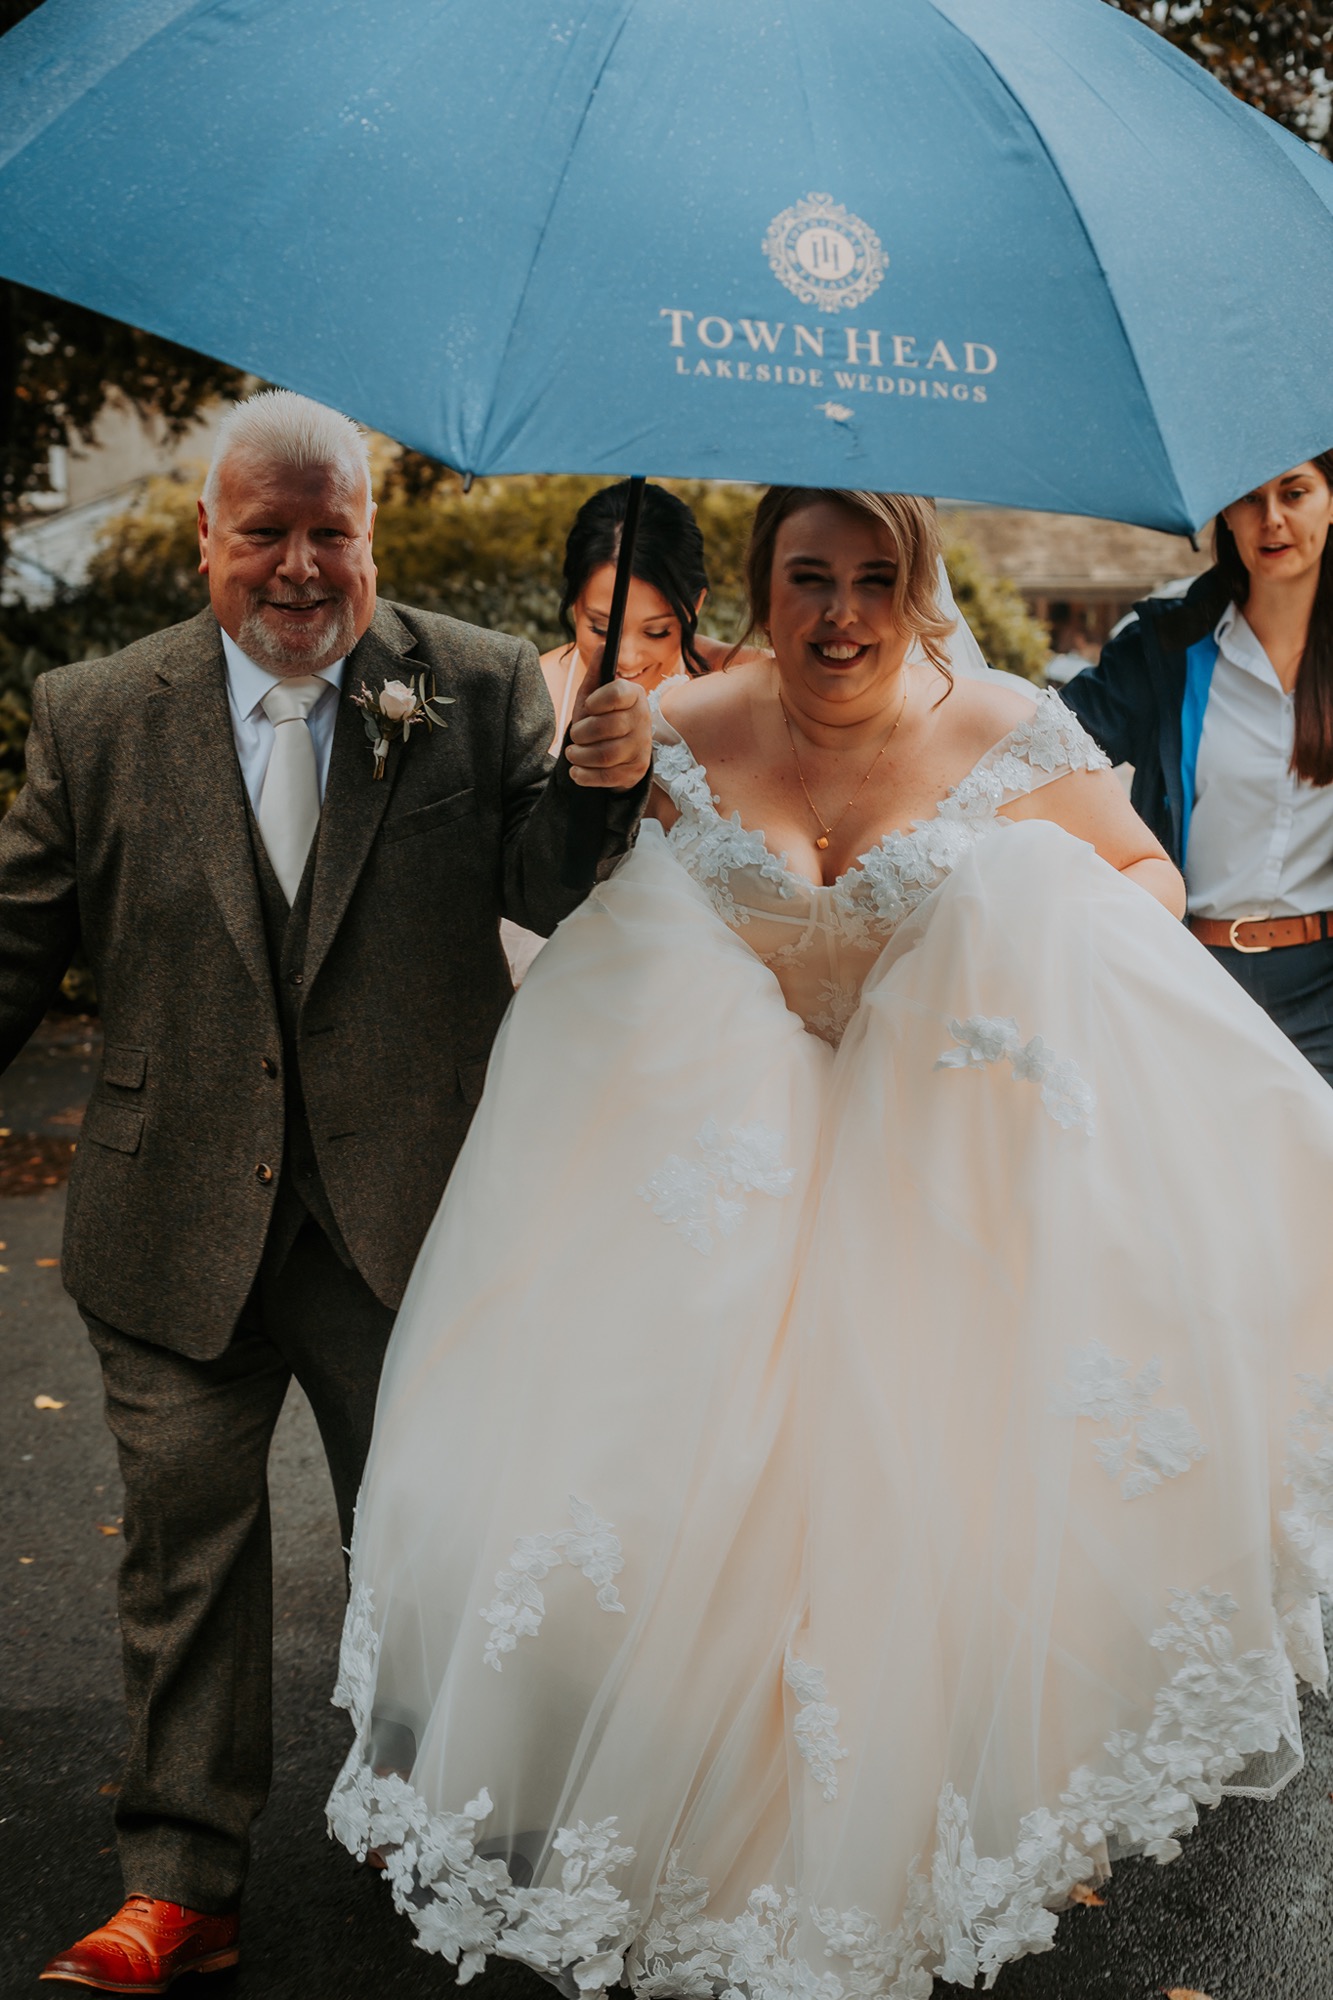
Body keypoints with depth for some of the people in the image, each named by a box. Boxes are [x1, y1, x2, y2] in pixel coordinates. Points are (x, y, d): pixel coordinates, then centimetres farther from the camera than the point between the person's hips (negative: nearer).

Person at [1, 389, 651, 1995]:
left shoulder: (480, 688, -2)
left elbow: (543, 894, -6)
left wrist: (595, 791, -25)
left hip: (412, 1213, 0)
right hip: (179, 1228, 1)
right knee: (186, 1532, 9)